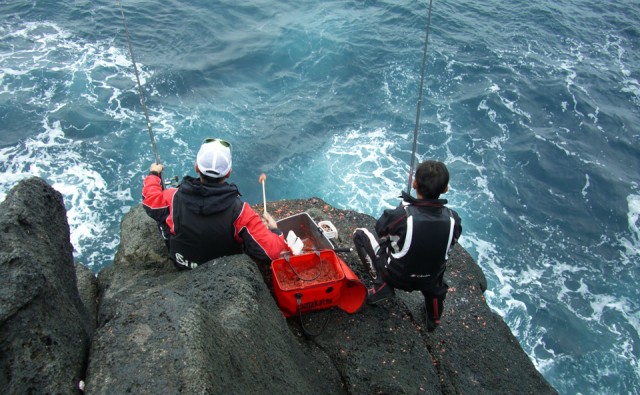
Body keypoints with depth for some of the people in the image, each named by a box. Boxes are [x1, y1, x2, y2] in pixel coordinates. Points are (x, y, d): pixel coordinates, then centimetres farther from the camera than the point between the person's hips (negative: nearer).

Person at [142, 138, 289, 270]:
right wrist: (274, 230, -9)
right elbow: (269, 252, -30)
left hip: (183, 265, 1)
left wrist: (153, 174, 16)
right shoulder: (240, 211, -34)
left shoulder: (175, 198, -27)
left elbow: (150, 200, -3)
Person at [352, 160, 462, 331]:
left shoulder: (400, 214, -30)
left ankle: (382, 285, 5)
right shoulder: (453, 219, -20)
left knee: (360, 234, 12)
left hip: (396, 276, -3)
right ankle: (434, 317, 44)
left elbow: (380, 230, -9)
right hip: (430, 282, 3)